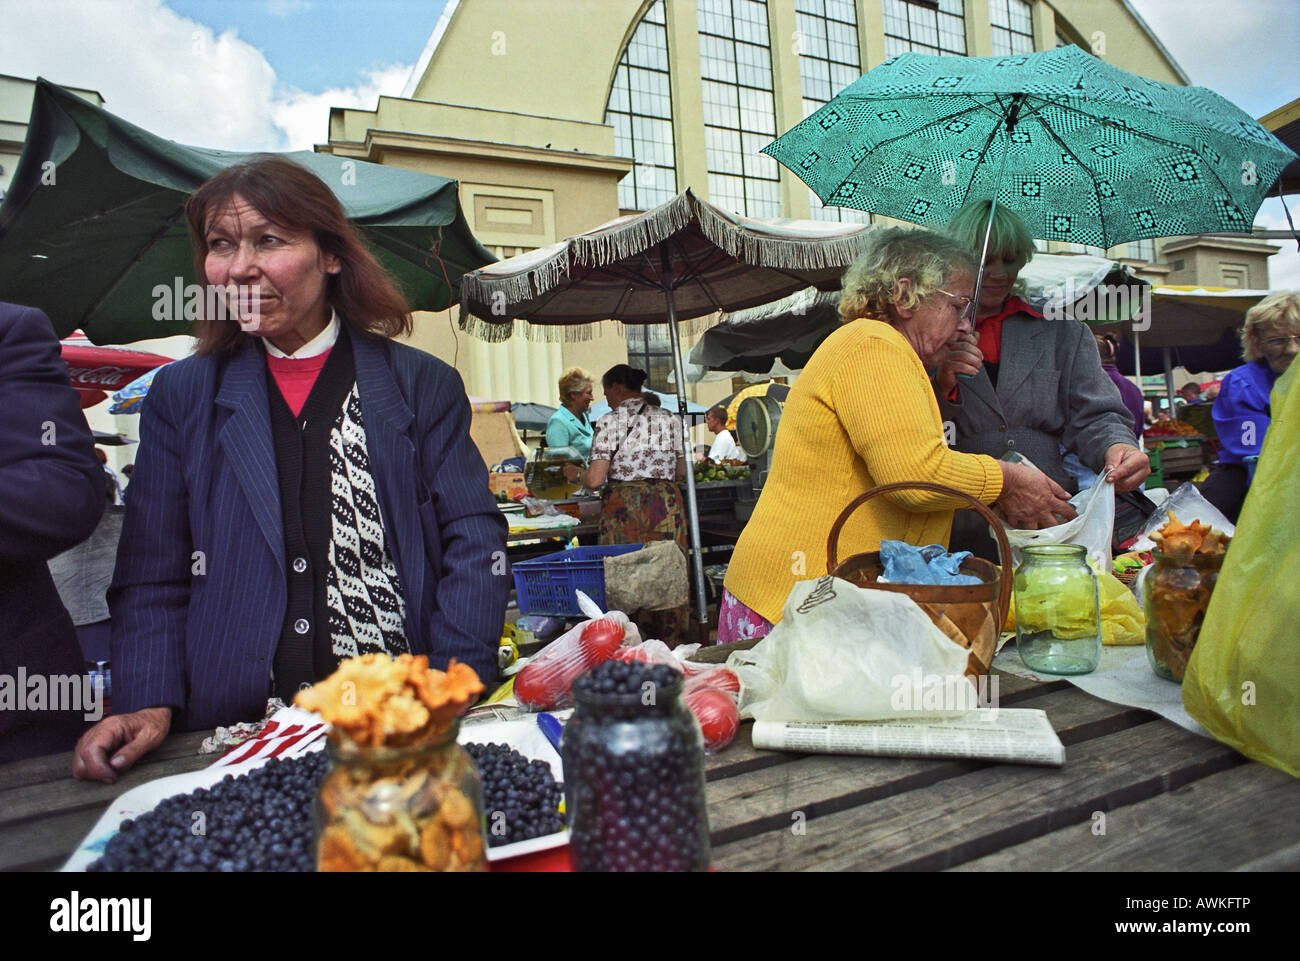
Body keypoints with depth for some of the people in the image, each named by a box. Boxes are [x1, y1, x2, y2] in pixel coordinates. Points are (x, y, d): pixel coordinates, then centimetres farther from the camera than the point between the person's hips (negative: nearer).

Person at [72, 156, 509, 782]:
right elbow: (152, 574, 10)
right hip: (232, 726, 2)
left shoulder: (423, 385, 3)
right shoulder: (180, 395, 10)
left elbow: (474, 543, -1)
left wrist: (454, 694, -12)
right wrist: (149, 703, -5)